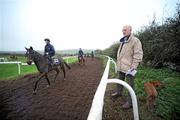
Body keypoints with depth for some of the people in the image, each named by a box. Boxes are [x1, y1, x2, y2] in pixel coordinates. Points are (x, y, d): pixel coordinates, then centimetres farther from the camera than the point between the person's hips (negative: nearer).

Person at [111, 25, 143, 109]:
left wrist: (134, 67, -21)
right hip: (121, 67, 8)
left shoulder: (135, 41, -12)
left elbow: (138, 55, -17)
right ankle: (118, 92, 45)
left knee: (130, 85, 2)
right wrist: (118, 63, 21)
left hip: (129, 67, -8)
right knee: (120, 80, 23)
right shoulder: (122, 41, 14)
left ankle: (130, 102, 15)